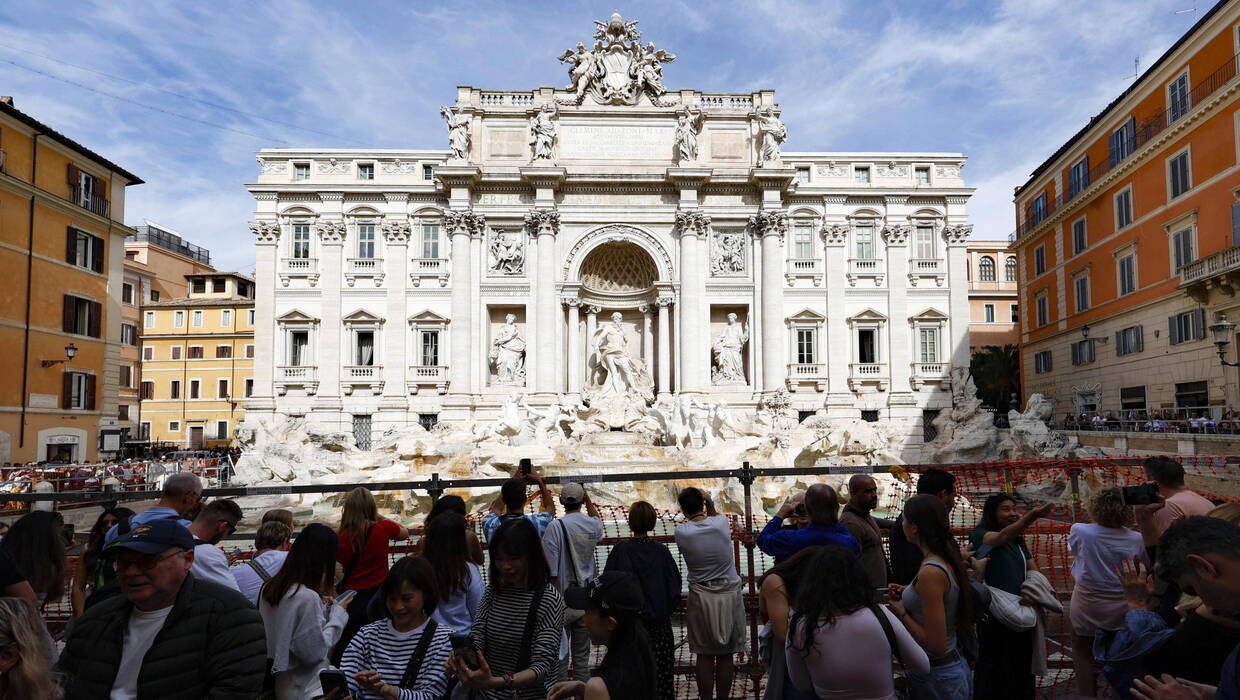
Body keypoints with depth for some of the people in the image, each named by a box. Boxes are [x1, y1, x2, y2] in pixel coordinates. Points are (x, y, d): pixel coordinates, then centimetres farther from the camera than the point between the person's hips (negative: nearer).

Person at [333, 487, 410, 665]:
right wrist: (380, 517, 16)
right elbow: (404, 532, 12)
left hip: (350, 598, 1)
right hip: (377, 596, -1)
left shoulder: (341, 537, -7)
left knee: (341, 651, 13)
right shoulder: (383, 528, -10)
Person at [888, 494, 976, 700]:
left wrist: (902, 614, -12)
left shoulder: (930, 572, -26)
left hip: (938, 679, -8)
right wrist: (908, 594, 6)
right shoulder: (948, 559, 1)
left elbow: (936, 644, -24)